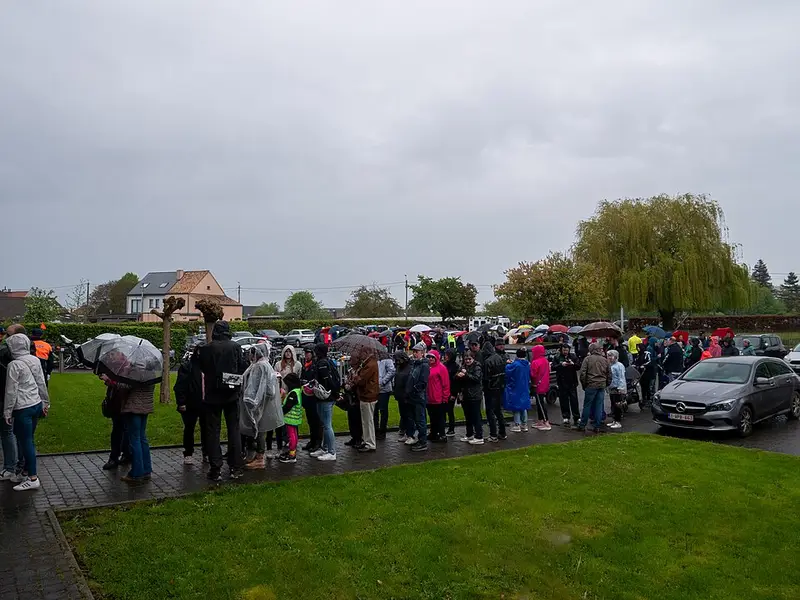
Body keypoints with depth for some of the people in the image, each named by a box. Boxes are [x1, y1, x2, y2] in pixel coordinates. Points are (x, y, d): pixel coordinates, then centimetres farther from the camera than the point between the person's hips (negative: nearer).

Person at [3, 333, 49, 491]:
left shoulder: (14, 365, -16)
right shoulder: (35, 360, 4)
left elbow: (11, 391, -14)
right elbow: (42, 383, 10)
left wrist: (7, 412, -6)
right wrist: (45, 402, 19)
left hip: (23, 409, -7)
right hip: (36, 405, 7)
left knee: (25, 442, -1)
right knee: (28, 440, 17)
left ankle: (33, 479, 3)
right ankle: (28, 471, 25)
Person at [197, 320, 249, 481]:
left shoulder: (206, 349, -9)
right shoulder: (236, 347, -7)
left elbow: (202, 369, 2)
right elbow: (243, 368, -5)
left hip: (212, 396, -1)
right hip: (231, 395, 1)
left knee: (213, 432, 7)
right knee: (234, 429, 11)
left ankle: (216, 469, 7)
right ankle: (236, 468, 14)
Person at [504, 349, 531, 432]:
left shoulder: (515, 364, -21)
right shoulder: (528, 364, 0)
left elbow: (507, 371, -15)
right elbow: (529, 376, 10)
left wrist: (508, 364, 0)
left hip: (516, 389, -6)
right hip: (525, 389, 6)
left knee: (516, 407, 2)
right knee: (524, 407, 14)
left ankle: (517, 425, 3)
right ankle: (524, 425, 20)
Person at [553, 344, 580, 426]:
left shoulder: (573, 356, 6)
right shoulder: (557, 357, 2)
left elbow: (578, 367, 6)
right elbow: (553, 367, -6)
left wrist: (573, 364, -14)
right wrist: (561, 365, -21)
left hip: (572, 382, 1)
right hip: (562, 382, -1)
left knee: (574, 399, 1)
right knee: (564, 400, 3)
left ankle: (576, 417, 7)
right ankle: (565, 417, 11)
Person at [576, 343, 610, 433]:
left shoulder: (588, 359, -5)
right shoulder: (604, 360, 8)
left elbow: (582, 373, -9)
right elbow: (609, 374, 13)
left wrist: (584, 385, 2)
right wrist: (607, 384, 21)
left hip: (591, 385, -4)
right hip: (602, 386, 4)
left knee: (587, 405, 3)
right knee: (599, 406, 7)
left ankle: (582, 425, 10)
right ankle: (597, 427, 9)